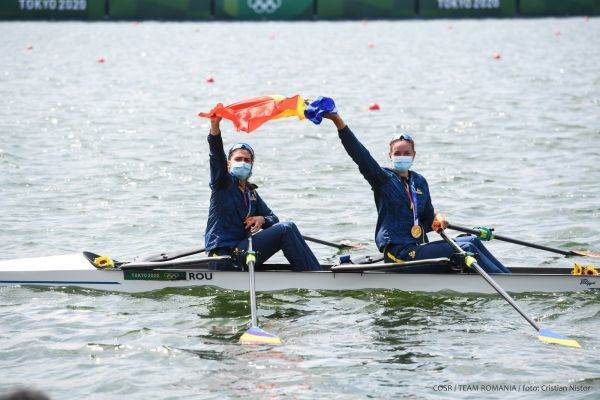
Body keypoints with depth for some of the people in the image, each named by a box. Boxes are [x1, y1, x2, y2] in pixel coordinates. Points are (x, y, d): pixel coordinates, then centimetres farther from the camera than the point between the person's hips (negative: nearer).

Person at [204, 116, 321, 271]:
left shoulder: (251, 192, 21)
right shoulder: (224, 183, 0)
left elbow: (273, 218, 21)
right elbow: (217, 154, -17)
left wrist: (262, 220, -4)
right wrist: (215, 126, -34)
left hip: (241, 249, 8)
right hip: (224, 253, -8)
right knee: (286, 229, -17)